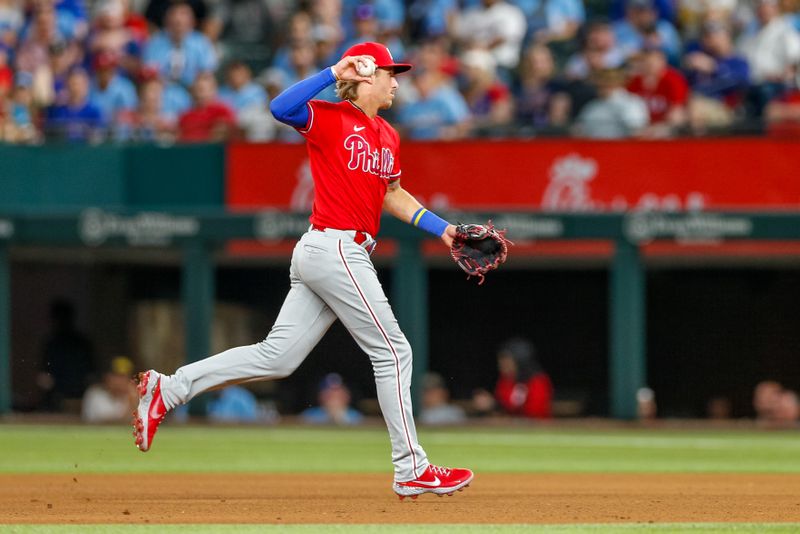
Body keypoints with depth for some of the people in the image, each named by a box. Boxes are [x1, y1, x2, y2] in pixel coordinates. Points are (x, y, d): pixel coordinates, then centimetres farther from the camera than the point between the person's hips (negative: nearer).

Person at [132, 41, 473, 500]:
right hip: (335, 250, -9)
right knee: (392, 352, -3)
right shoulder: (328, 118, -7)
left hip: (320, 255, 9)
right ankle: (412, 470, 2)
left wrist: (440, 228, 21)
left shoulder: (388, 137, 18)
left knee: (276, 358, 6)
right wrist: (333, 73, -25)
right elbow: (281, 108, -26)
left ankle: (167, 389, 8)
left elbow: (393, 194, 30)